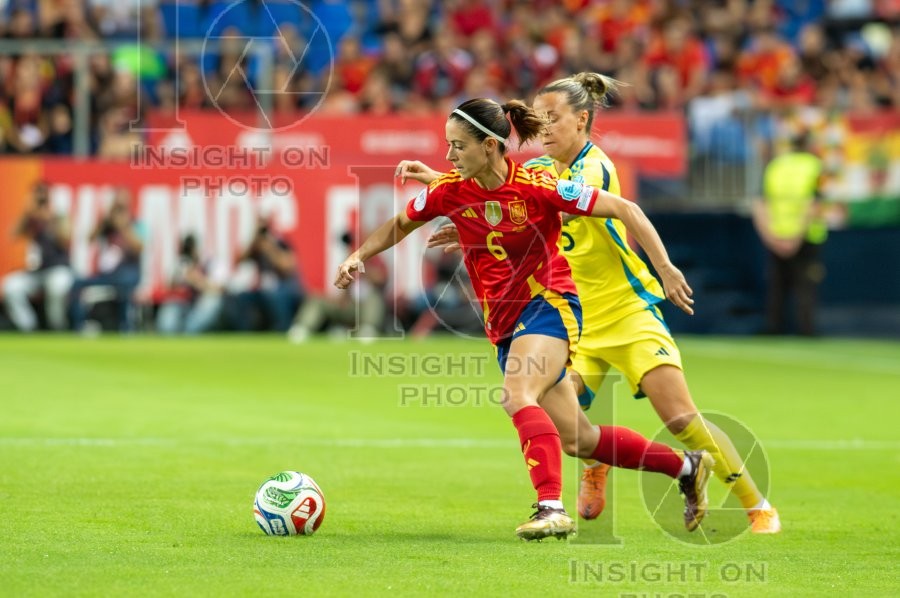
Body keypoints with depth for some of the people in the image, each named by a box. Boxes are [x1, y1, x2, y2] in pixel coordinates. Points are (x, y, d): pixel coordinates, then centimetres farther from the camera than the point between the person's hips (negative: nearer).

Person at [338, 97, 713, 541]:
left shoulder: (537, 188, -17)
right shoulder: (449, 191, -4)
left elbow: (624, 210, -11)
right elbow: (399, 225, 14)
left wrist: (665, 268, -15)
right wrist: (359, 256, -4)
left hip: (549, 305, -6)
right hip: (503, 325, 6)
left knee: (516, 395, -33)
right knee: (576, 441, 10)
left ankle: (551, 507, -38)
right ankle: (686, 466, 27)